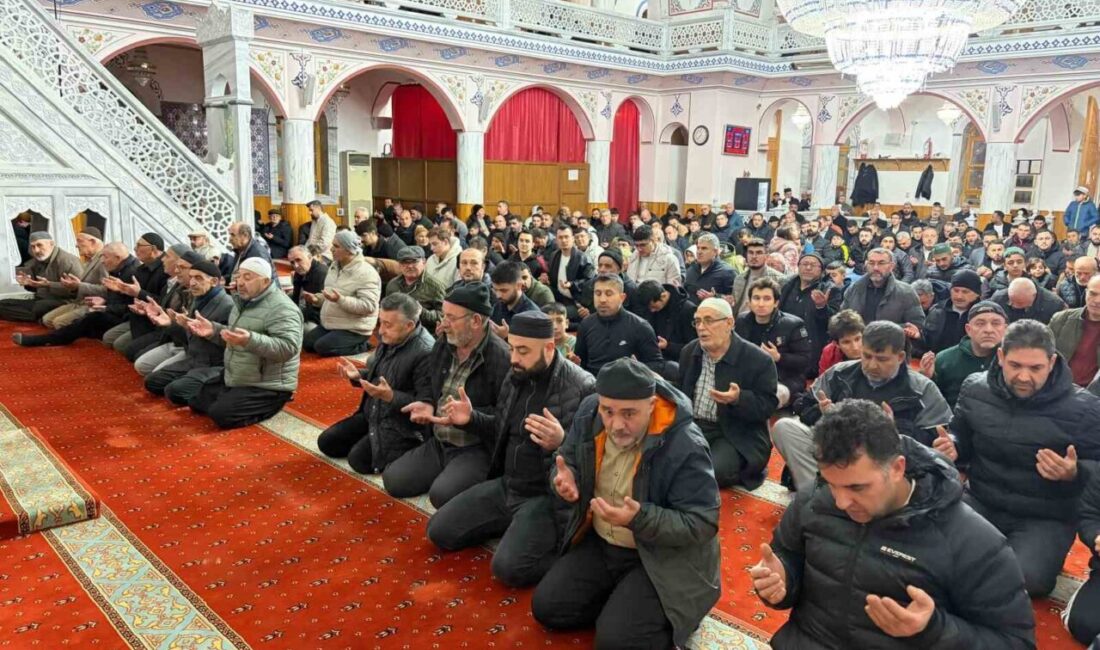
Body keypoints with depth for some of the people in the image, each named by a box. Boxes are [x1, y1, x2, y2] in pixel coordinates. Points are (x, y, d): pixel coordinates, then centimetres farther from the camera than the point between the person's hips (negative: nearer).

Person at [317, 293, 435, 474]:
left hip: (401, 424, -9)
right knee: (326, 442, 8)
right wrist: (358, 375, -3)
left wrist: (390, 396, -33)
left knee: (359, 459, -18)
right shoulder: (389, 339, 0)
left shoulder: (426, 353, -26)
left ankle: (400, 449, 3)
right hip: (373, 414, 9)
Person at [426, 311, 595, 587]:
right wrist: (472, 419, 1)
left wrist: (562, 442, -38)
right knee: (439, 530, 6)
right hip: (506, 485, 8)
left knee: (508, 566, -25)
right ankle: (516, 525, 19)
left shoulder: (582, 388, -20)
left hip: (547, 495, -8)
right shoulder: (516, 377, 3)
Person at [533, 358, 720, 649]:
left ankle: (670, 616, 10)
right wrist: (565, 479, -21)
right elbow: (567, 461, 5)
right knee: (546, 607, 0)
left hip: (662, 559, -6)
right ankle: (619, 603, 18)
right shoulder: (589, 412, -11)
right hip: (598, 543, 6)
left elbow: (702, 524, -24)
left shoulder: (685, 447, -28)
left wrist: (640, 519, -38)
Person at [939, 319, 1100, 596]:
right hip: (981, 503, 3)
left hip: (1046, 519, -3)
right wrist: (952, 447, -11)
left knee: (1025, 578, -29)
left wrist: (1074, 475, -25)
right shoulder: (975, 389, -3)